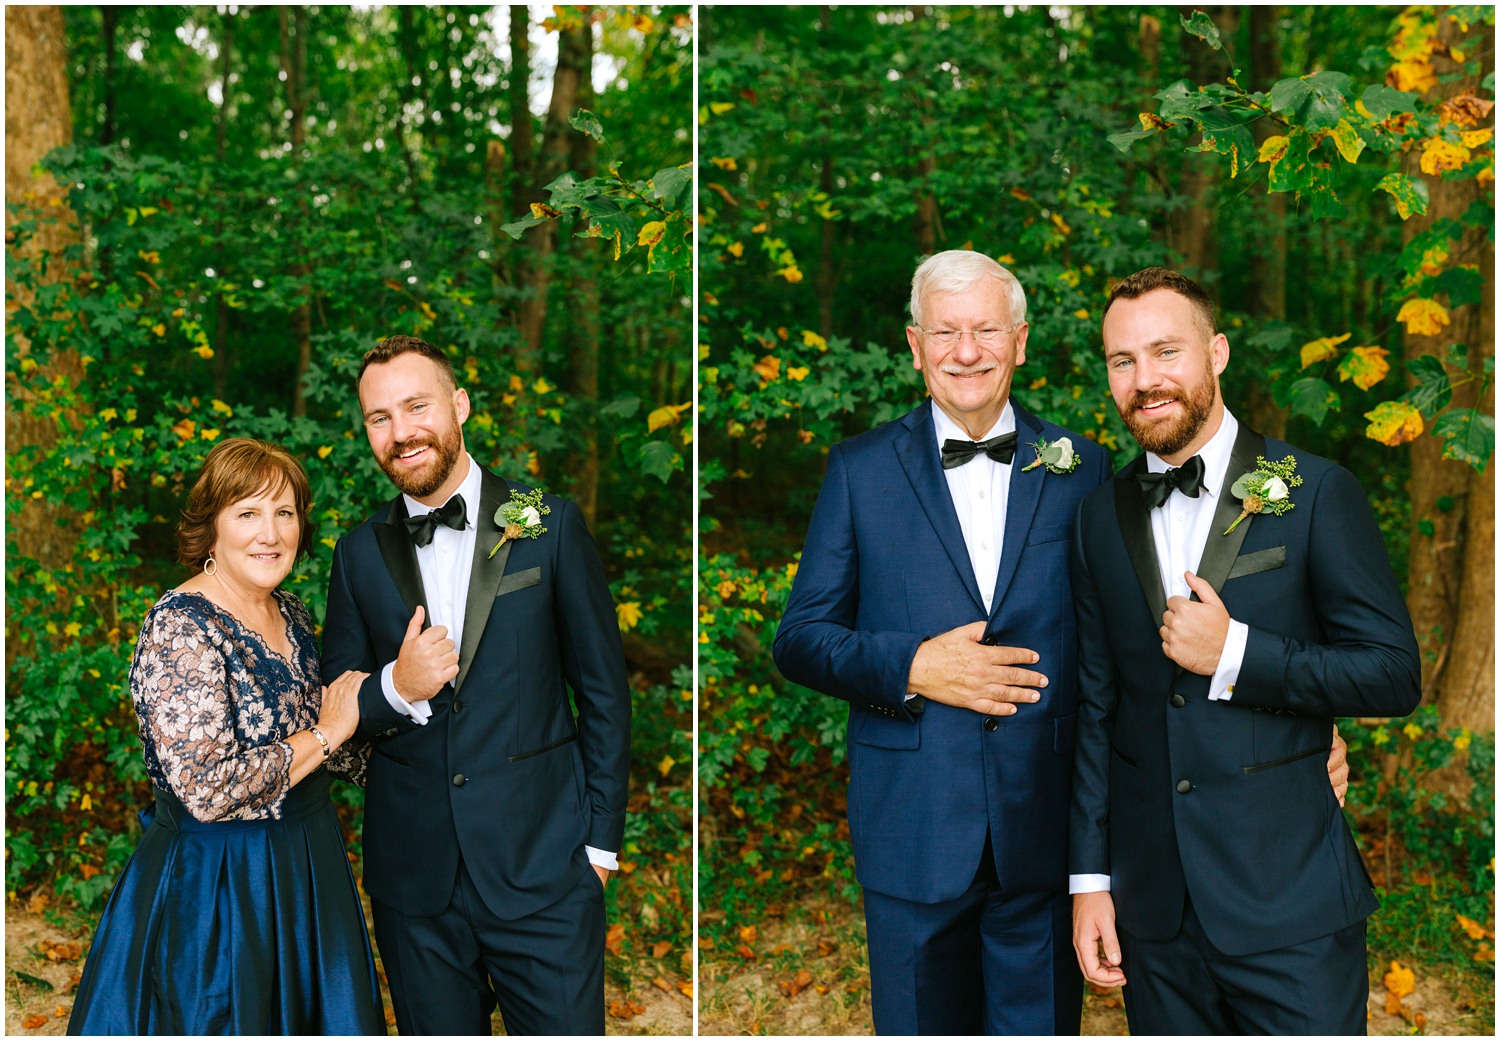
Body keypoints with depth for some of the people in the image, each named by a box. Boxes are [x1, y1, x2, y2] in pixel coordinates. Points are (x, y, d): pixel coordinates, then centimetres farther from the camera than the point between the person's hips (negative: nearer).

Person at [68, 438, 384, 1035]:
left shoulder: (290, 612, 5)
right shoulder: (180, 627, -20)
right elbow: (207, 790, -27)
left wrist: (358, 708, -4)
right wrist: (326, 734, -16)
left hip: (306, 868, 8)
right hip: (215, 892, -8)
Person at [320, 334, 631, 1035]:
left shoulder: (549, 524, -2)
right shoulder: (360, 553, 5)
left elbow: (604, 689, 2)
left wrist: (601, 839, 0)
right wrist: (395, 687, -14)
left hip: (544, 870, -2)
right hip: (414, 876, 3)